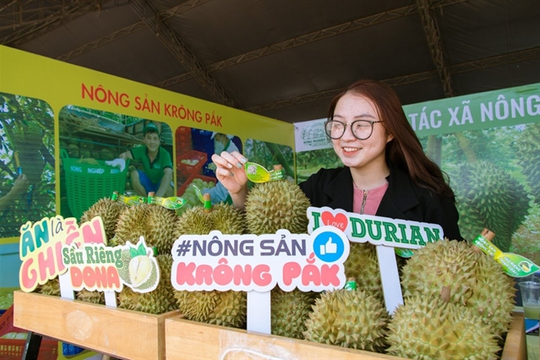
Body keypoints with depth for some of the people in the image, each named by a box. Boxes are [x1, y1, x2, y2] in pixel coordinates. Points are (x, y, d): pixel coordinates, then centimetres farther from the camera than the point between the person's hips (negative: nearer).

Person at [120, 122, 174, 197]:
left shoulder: (164, 154, -26)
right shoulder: (142, 150, -13)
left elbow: (168, 174, -41)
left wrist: (157, 196, -54)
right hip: (147, 185, 4)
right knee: (134, 173, -23)